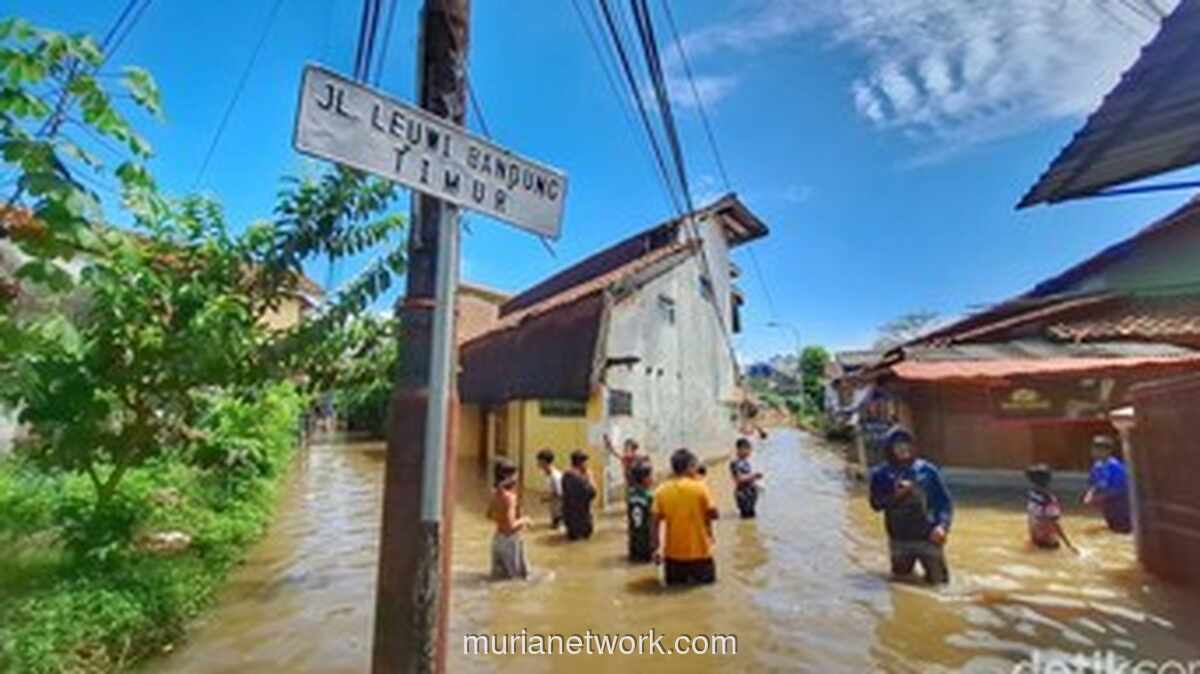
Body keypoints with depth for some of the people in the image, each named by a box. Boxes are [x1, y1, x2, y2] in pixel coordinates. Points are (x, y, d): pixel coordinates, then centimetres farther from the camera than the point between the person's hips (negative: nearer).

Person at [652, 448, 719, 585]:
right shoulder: (700, 487, -12)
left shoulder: (662, 490, -4)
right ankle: (695, 578, -5)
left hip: (673, 552, 3)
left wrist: (657, 548, 3)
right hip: (699, 551, -3)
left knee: (673, 583, 22)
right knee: (707, 580, 18)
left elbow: (656, 521, -3)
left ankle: (680, 579, -3)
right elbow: (713, 514, -9)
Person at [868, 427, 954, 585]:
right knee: (901, 575, 15)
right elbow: (876, 504, -8)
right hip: (900, 540, 1)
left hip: (928, 537, -1)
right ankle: (908, 562, 44)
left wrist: (942, 525, -15)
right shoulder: (881, 474, -4)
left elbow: (945, 501, -2)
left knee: (936, 580, 6)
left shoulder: (928, 470, -4)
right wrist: (895, 495, -24)